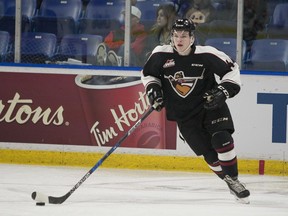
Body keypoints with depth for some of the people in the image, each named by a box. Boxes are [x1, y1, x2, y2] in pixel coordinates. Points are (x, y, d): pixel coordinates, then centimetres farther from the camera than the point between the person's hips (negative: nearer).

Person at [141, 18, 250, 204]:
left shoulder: (206, 54, -14)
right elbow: (148, 73, 10)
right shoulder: (161, 55, -8)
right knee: (209, 152, -4)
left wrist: (224, 90, -15)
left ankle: (234, 179, -5)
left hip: (211, 105, -1)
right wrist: (153, 88, -7)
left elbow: (231, 69, -3)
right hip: (184, 115, 1)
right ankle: (230, 182, 14)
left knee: (222, 140, -21)